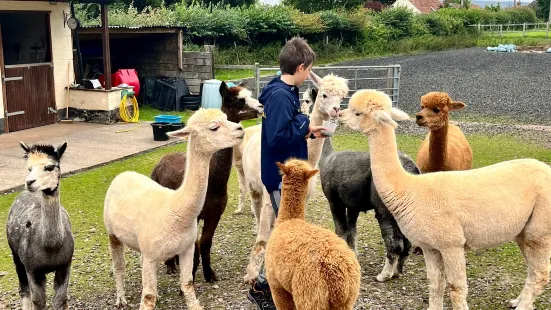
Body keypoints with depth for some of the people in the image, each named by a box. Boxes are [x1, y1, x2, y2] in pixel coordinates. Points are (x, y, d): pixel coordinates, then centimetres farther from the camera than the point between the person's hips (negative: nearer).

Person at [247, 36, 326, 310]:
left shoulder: (285, 91, 8)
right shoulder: (280, 96, -22)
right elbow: (277, 137, -29)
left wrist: (307, 132, 6)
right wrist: (305, 125, -17)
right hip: (281, 174, -10)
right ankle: (260, 287, 10)